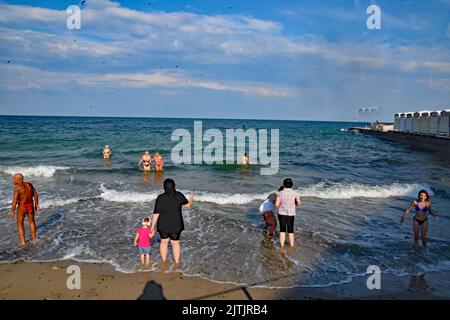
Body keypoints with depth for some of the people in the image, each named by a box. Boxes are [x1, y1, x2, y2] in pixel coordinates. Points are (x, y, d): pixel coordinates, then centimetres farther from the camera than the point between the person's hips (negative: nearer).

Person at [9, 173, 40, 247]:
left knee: (20, 224, 11)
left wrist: (12, 212, -13)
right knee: (31, 221, 23)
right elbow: (35, 194, 6)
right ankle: (34, 238, 34)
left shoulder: (17, 188, -19)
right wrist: (36, 204, 16)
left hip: (22, 207, -5)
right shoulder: (29, 184, -1)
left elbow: (15, 200, -20)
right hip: (30, 206, 5)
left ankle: (22, 242, 9)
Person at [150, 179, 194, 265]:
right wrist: (191, 200, 24)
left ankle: (164, 260, 33)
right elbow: (187, 205, 2)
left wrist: (153, 226, -3)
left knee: (164, 241, 21)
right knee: (175, 243, 18)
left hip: (163, 224, 0)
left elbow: (156, 213, -13)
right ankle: (177, 261, 28)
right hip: (176, 225, 0)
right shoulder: (179, 195, -14)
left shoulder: (160, 198, -16)